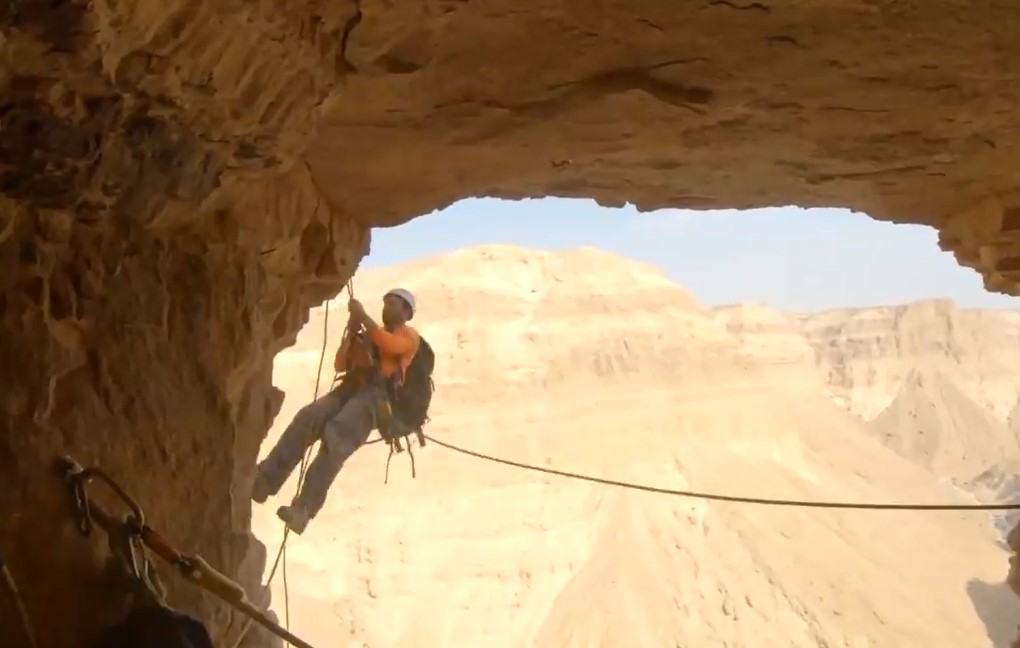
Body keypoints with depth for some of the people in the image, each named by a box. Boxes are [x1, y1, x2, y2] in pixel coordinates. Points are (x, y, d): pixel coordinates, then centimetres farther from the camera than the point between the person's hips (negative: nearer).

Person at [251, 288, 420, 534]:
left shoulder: (409, 336, 16)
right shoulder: (367, 336, 34)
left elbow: (390, 345, -8)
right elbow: (340, 365, 25)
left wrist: (363, 316, -7)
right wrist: (351, 333, 12)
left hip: (379, 396, -6)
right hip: (351, 388, 6)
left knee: (335, 434, -33)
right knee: (307, 417, -26)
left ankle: (304, 508, -42)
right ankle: (264, 480, -37)